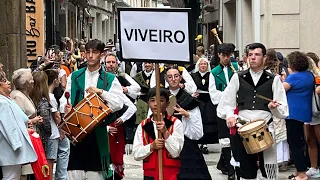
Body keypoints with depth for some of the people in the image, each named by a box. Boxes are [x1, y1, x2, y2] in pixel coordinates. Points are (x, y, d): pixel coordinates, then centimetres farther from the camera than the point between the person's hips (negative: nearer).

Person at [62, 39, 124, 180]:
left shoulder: (110, 79, 5)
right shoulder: (74, 77, 12)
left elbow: (118, 104, -6)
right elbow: (64, 100, 6)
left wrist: (101, 92, -17)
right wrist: (66, 107, -16)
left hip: (98, 131, -1)